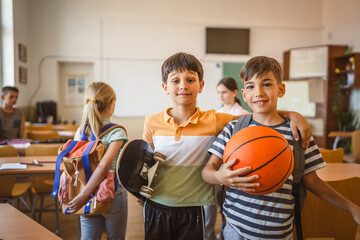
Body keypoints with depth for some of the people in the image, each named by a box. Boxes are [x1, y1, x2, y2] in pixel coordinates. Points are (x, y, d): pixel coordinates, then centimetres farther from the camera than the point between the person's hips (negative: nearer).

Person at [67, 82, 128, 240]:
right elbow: (104, 166, -28)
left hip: (89, 198, 4)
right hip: (113, 197, -4)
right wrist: (83, 196, -25)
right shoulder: (116, 132, -18)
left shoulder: (81, 131, -1)